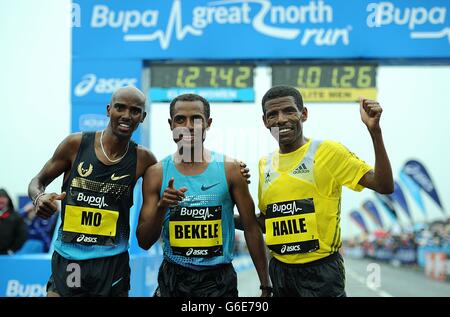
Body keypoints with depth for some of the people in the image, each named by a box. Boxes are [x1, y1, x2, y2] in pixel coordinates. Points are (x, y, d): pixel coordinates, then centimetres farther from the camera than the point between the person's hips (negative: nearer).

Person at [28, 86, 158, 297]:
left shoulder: (143, 159, -2)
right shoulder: (76, 144, -4)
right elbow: (38, 181, 6)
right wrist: (39, 198, -16)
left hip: (112, 263, 1)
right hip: (67, 259, -1)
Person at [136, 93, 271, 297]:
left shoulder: (229, 169, -3)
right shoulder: (156, 174, -1)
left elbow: (251, 228, 1)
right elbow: (144, 242, -1)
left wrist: (265, 285, 0)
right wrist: (161, 208, -19)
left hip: (219, 278, -1)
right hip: (173, 278, 1)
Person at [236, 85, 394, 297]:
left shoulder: (328, 151, -9)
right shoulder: (265, 164, 8)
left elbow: (384, 186, -15)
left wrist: (374, 130, -23)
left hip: (321, 269, -5)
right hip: (279, 269, 5)